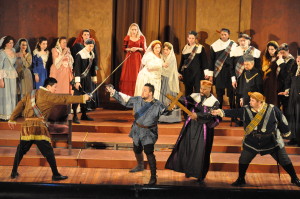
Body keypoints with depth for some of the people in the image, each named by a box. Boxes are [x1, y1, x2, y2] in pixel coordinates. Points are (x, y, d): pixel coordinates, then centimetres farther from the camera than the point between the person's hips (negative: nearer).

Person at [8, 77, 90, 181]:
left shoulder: (31, 94, 18)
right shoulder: (47, 96, -1)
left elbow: (20, 105, 16)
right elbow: (65, 99, -4)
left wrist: (12, 119, 20)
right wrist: (82, 98, -2)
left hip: (27, 126, 6)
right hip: (39, 126, -6)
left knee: (21, 150, 18)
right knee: (48, 151, 0)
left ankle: (14, 172, 22)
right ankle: (55, 175, 2)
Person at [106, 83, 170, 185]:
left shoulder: (157, 105, -14)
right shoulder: (137, 100, -2)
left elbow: (166, 111, -16)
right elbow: (124, 99, 5)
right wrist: (113, 92, 3)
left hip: (149, 133, -5)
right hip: (137, 131, 5)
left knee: (149, 153, -16)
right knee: (137, 150, 22)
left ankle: (153, 176, -9)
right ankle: (140, 166, 53)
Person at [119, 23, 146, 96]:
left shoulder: (141, 38, 0)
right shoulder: (127, 38, 2)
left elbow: (144, 49, 3)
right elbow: (124, 48, 8)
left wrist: (137, 48, -14)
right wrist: (130, 49, -10)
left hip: (137, 58, -1)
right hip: (129, 57, 1)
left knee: (136, 75, -3)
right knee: (127, 74, -2)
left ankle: (136, 93, 1)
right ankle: (126, 93, 3)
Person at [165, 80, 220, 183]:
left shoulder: (214, 102, -6)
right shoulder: (195, 96, 3)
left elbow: (210, 115, -21)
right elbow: (185, 100, -14)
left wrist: (198, 115, -35)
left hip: (203, 129, -3)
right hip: (191, 126, 3)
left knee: (200, 151, 0)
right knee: (186, 147, 5)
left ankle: (200, 175, 16)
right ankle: (188, 170, 24)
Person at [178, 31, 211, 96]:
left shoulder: (200, 48, -2)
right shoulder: (185, 48, 9)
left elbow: (204, 61, -4)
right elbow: (182, 61, 16)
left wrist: (207, 73, -11)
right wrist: (180, 73, 15)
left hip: (197, 73, -4)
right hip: (187, 73, 4)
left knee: (197, 91, -9)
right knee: (188, 91, 8)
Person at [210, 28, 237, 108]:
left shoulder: (233, 45, 0)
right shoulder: (214, 46, 3)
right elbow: (211, 60, 5)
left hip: (230, 71, -1)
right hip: (218, 72, 1)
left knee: (231, 92, 1)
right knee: (219, 92, 6)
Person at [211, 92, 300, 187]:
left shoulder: (272, 109, -14)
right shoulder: (246, 110, -8)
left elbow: (282, 120, -2)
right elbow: (233, 112, -15)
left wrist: (286, 132, 10)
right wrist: (221, 112, -28)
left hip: (272, 142, -2)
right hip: (252, 142, 2)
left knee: (284, 161, 6)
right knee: (243, 160, 2)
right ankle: (241, 180, 23)